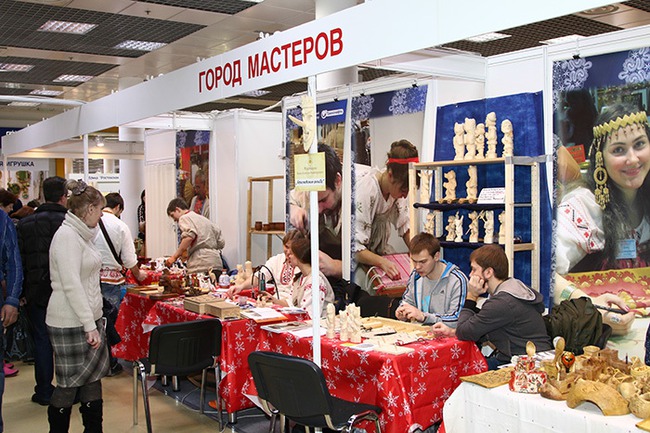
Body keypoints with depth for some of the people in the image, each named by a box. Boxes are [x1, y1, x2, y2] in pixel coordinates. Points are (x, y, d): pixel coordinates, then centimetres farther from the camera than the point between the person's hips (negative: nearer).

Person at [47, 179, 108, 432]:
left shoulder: (81, 235, 14)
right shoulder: (67, 236, -16)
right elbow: (71, 286, -22)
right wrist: (90, 326, -21)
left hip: (87, 318, 9)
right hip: (71, 324, -9)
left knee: (93, 378, 12)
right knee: (69, 385, 1)